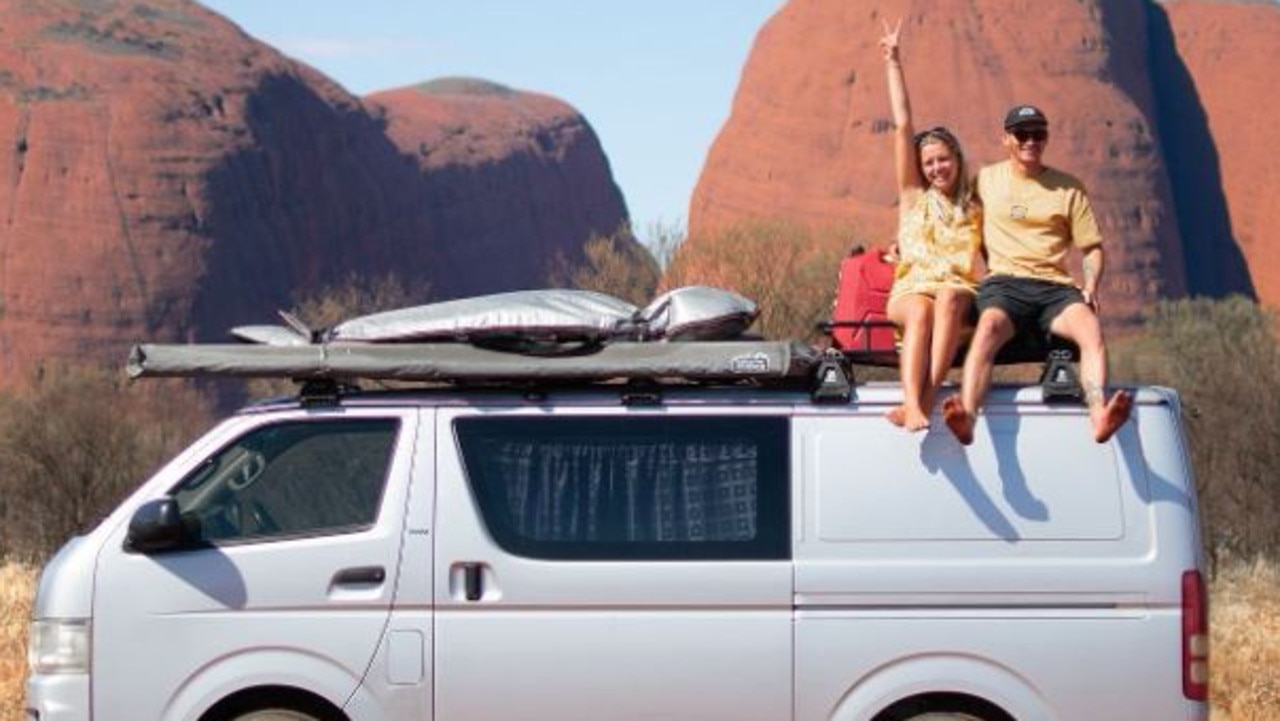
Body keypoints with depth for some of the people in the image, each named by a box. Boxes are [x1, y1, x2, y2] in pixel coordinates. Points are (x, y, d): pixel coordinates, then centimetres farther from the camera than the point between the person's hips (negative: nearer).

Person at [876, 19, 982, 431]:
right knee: (921, 311, -37)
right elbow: (903, 127, 15)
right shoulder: (914, 197, 19)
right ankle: (914, 404, -58)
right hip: (911, 291, 0)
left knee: (948, 298, -37)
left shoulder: (975, 208, 23)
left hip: (961, 293, 0)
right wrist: (893, 63, 13)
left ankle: (923, 401, -52)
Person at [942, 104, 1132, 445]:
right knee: (988, 329, -37)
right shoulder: (985, 180, 18)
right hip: (1003, 283, -1)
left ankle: (1099, 416, -55)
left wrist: (1090, 286, -2)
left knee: (1091, 329, -33)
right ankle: (966, 418, -59)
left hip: (1055, 286, 1)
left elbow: (1092, 247, 16)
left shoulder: (1069, 188, 17)